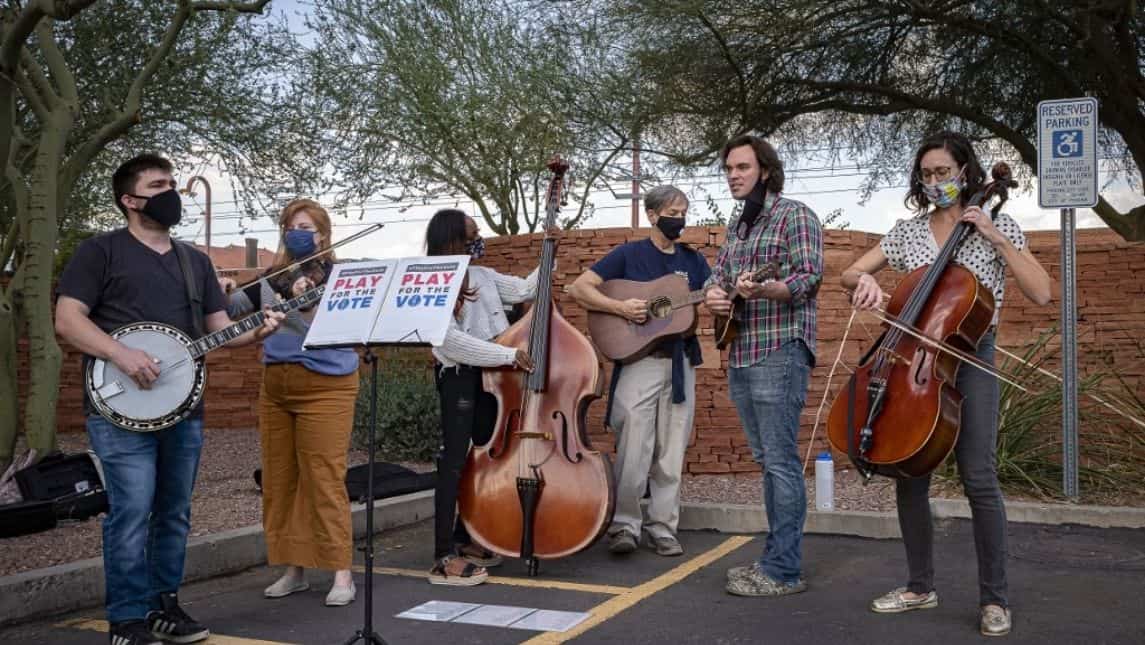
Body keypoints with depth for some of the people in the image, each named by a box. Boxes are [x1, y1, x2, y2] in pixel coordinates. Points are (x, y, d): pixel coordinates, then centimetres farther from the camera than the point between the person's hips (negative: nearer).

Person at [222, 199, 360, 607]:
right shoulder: (273, 278, 12)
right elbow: (229, 309, 11)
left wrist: (303, 304, -29)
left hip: (324, 387, -6)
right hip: (275, 388, 6)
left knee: (324, 481, -9)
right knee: (278, 481, 7)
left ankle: (342, 574, -3)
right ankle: (294, 569, 17)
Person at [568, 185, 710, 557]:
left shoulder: (693, 260, 14)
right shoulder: (628, 254, 2)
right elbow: (579, 289, -4)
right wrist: (620, 307, -17)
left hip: (680, 363, 4)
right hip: (638, 361, -4)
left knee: (671, 454, 6)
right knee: (633, 452, -8)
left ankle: (661, 528, 15)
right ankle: (624, 524, 4)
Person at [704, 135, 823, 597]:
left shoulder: (794, 215, -5)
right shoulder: (737, 224, 20)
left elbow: (810, 275, -15)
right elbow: (719, 273, 21)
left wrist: (762, 290, -33)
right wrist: (713, 294, -4)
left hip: (779, 351, -8)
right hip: (740, 353, 9)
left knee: (780, 462, -7)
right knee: (766, 460, 12)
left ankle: (783, 571, -3)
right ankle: (775, 558, 20)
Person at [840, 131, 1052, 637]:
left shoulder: (998, 227, 3)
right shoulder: (907, 231, 9)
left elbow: (1041, 293, -5)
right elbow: (849, 274, 10)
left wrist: (996, 238, -11)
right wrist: (867, 279, -13)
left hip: (969, 357, -3)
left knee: (978, 478, -11)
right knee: (909, 476, 3)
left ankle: (994, 598, 2)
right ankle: (920, 586, 18)